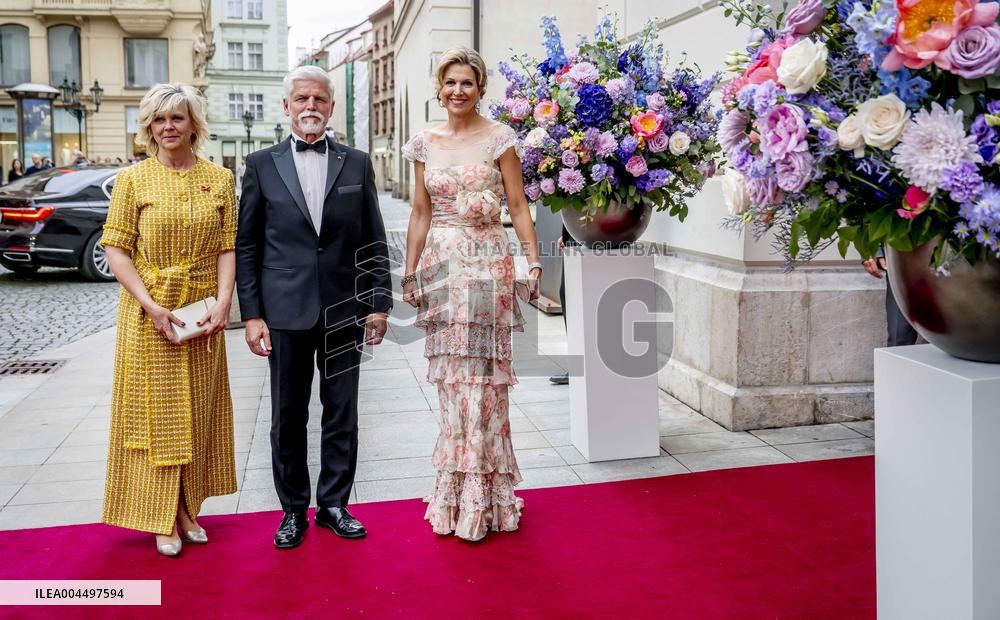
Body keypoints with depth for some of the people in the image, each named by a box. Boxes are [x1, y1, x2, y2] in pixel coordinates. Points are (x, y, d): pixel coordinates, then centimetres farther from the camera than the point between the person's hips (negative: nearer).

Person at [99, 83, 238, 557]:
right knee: (155, 410, 5)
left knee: (198, 410, 10)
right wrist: (152, 307, -16)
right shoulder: (132, 179, -2)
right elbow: (117, 251, -6)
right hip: (148, 312, -2)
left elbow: (228, 247, 1)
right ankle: (163, 518, 17)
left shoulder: (219, 179, 3)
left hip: (203, 313, 2)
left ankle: (189, 510, 23)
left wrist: (223, 301, -13)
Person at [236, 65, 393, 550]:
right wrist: (251, 314, -3)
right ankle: (293, 509, 23)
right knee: (288, 418, 8)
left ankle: (334, 504, 24)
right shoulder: (261, 164, 4)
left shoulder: (357, 164, 7)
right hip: (286, 312, -1)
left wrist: (379, 303, 0)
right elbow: (246, 246, 3)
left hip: (345, 311, 1)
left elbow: (374, 242, 7)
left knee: (342, 415, 9)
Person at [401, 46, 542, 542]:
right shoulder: (426, 143, 10)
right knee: (449, 375, 8)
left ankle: (481, 493, 11)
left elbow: (518, 207, -3)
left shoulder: (500, 139, -1)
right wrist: (410, 272, 9)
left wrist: (534, 261, -12)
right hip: (441, 264, 4)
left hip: (487, 264, -4)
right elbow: (421, 213, 12)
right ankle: (458, 489, 21)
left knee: (481, 374, -2)